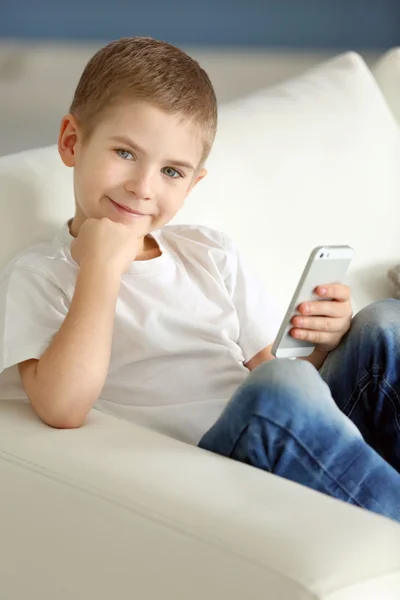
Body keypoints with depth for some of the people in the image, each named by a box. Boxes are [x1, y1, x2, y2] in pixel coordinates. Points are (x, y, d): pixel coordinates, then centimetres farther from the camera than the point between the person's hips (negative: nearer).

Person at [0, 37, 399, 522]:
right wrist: (102, 265, -11)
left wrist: (326, 342, -2)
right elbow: (62, 408, -16)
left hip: (300, 452, 7)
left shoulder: (211, 253, 21)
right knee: (282, 386, -35)